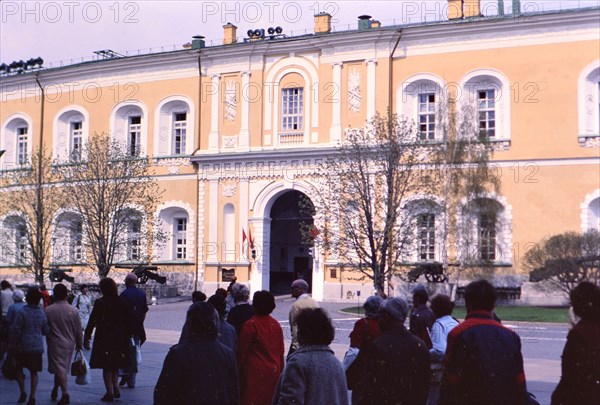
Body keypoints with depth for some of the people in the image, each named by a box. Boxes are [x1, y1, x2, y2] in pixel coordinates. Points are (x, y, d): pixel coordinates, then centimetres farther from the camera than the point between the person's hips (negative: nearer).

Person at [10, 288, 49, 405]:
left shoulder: (22, 311, -11)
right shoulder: (42, 313, 0)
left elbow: (17, 330, -11)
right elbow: (45, 331, 7)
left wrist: (12, 345, -1)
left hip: (23, 346, -3)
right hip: (37, 347, 3)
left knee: (19, 369, 16)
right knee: (34, 372, 9)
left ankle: (23, 392, 6)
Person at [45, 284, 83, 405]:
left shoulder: (48, 311, -10)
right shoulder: (74, 311, -5)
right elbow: (78, 330, 0)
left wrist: (48, 340, 16)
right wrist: (79, 345, 12)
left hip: (55, 344, -3)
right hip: (69, 344, 3)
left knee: (59, 368, -3)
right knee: (62, 367, 17)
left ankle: (65, 393, -14)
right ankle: (55, 391, 32)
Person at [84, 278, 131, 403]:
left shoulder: (100, 303, -10)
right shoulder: (122, 302, 2)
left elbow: (92, 321, -8)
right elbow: (127, 321, 5)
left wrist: (87, 337, -1)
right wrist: (127, 335, 14)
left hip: (104, 338, -4)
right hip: (119, 338, 4)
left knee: (106, 366, 5)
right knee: (116, 365, 19)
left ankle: (110, 392, 4)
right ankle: (116, 388, 8)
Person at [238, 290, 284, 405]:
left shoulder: (250, 325, -11)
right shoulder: (276, 325, 4)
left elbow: (242, 351, -6)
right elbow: (281, 351, 9)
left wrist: (239, 368, 7)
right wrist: (280, 370, 18)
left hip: (256, 372, -5)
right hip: (274, 372, 5)